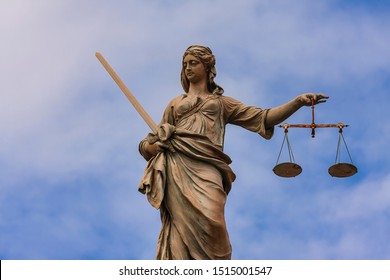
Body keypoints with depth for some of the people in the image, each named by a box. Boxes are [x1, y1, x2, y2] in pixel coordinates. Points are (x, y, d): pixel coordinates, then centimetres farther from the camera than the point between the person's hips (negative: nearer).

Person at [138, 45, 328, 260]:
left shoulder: (222, 103, 27)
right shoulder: (175, 103, 31)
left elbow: (263, 118, 17)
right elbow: (156, 138, 29)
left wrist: (298, 102, 4)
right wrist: (148, 146, 3)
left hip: (206, 166, -1)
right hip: (177, 165, 1)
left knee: (209, 218, -26)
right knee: (183, 222, -16)